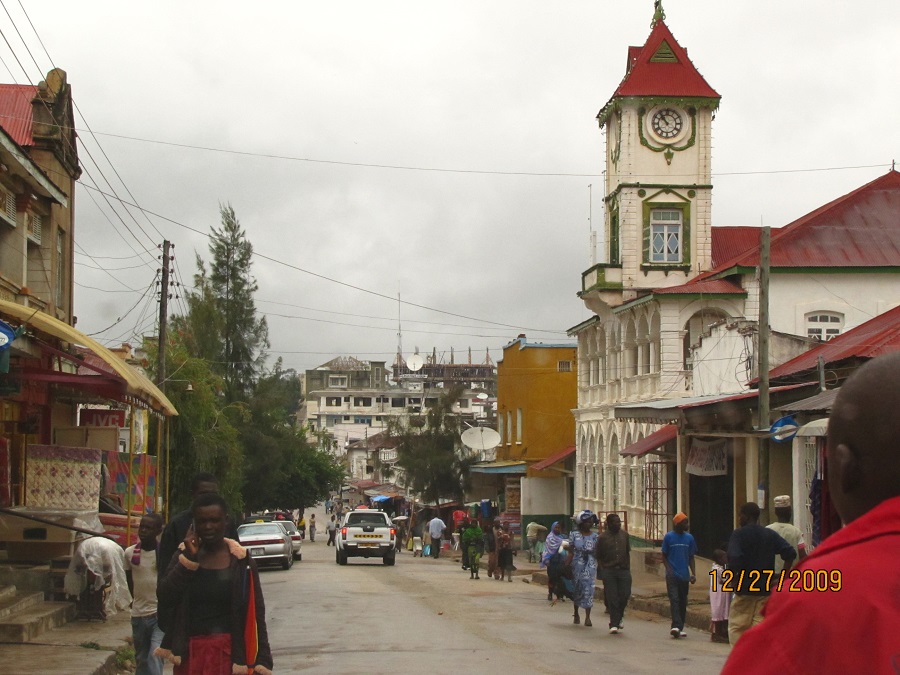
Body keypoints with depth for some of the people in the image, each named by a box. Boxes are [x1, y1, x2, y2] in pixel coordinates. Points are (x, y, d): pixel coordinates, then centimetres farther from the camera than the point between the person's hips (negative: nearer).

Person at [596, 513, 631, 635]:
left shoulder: (624, 535, 9)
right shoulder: (602, 538, -1)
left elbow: (627, 553, 16)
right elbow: (598, 557, 4)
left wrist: (628, 568, 10)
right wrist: (603, 570, -5)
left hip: (623, 570, 3)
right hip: (609, 571, -3)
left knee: (624, 595, -2)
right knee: (612, 598, -3)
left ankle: (619, 616, 25)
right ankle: (614, 624, 2)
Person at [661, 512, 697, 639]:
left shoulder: (689, 538, 8)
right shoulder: (669, 537, -1)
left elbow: (691, 557, 12)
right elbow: (664, 556, 3)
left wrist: (693, 573, 2)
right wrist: (669, 570, -11)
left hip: (684, 575, 4)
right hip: (672, 575, -4)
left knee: (683, 602, 6)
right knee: (674, 599, -15)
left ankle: (679, 628, 13)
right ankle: (676, 626, -23)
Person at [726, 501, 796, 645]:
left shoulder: (739, 534, -6)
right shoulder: (771, 534, 9)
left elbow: (735, 558, -22)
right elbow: (790, 553, -1)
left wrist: (730, 577, -9)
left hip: (744, 590, -4)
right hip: (766, 590, 4)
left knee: (736, 627, 4)